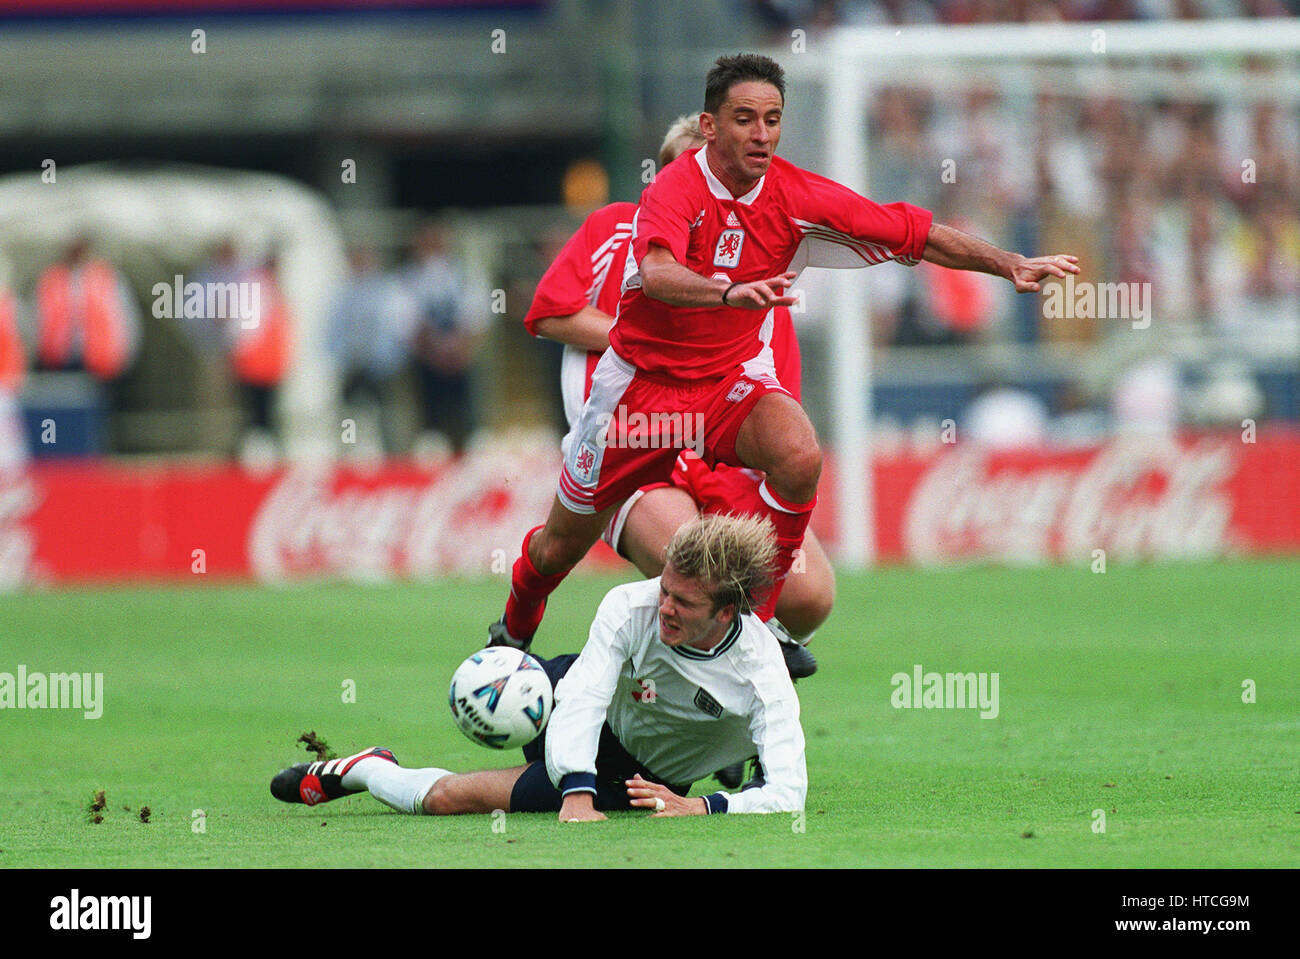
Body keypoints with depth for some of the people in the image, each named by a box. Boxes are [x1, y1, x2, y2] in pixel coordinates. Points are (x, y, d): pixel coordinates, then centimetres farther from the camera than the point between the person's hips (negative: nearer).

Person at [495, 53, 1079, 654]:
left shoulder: (796, 196, -11)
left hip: (732, 379, 2)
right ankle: (515, 628, 44)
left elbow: (913, 233, -4)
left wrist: (1010, 264, -12)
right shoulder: (674, 191, -24)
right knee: (560, 547, 9)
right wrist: (731, 292, -63)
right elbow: (657, 274, -44)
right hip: (644, 380, -2)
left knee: (799, 457, -31)